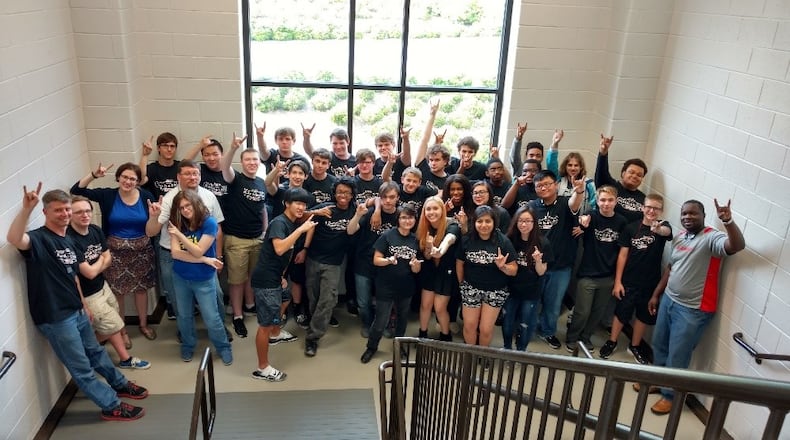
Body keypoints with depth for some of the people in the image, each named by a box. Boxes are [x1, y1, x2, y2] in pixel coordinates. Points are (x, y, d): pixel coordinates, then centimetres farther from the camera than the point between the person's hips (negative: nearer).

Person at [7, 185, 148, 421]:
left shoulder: (67, 240, 8)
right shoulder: (38, 239, -18)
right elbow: (13, 239, -43)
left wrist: (83, 305, 22)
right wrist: (26, 208, -55)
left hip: (76, 312, 8)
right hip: (56, 318, -8)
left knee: (96, 352, 27)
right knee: (82, 368, 6)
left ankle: (120, 384, 46)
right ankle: (112, 406, 18)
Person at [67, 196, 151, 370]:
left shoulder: (96, 230, -3)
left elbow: (108, 259, 3)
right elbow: (89, 273, -25)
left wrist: (94, 266, -16)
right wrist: (100, 260, -6)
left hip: (102, 286, 7)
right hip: (88, 295, -7)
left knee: (108, 328, 12)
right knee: (114, 325, 5)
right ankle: (125, 359, 25)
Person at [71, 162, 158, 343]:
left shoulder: (146, 196, -7)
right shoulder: (107, 195, -8)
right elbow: (76, 190, -10)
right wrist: (93, 175, -22)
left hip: (141, 250, 1)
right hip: (115, 251, -1)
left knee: (141, 287, 15)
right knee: (117, 291, 11)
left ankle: (144, 324, 35)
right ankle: (121, 330, 29)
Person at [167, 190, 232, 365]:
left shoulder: (209, 223, -18)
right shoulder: (177, 224, -7)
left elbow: (198, 252, -21)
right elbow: (175, 252, -16)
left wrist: (179, 234, -30)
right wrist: (205, 260, -21)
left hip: (204, 279, -3)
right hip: (180, 277, 4)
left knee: (212, 318, 4)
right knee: (184, 316, 18)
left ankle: (223, 348, 25)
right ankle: (188, 346, 41)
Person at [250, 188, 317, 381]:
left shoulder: (292, 224, 10)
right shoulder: (279, 223, -19)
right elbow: (279, 249, -36)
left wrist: (282, 276, 19)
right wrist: (301, 230, -35)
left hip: (275, 277, 11)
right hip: (265, 279, -11)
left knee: (284, 299, 35)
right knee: (265, 324, -5)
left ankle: (276, 334, 58)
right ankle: (262, 368, 4)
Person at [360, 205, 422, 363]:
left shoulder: (416, 240, 0)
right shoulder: (387, 235, -12)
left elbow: (416, 270, 4)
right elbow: (376, 260, -10)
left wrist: (415, 265, -18)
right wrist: (389, 260, -28)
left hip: (406, 288, 4)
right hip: (386, 287, -4)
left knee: (402, 319, 20)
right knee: (381, 320, 1)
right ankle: (371, 347, 26)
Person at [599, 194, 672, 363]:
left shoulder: (664, 226, -7)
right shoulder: (631, 228, -6)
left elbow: (667, 232, -33)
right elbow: (622, 255, -3)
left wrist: (658, 229, -58)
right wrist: (617, 281, -6)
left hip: (651, 283, 1)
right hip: (629, 281, -1)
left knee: (644, 316, 15)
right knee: (621, 313, 10)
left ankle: (635, 346, 35)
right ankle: (612, 342, 30)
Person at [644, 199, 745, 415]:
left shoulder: (711, 238, -16)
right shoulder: (679, 237, 7)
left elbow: (737, 246, -36)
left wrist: (728, 222, -50)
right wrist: (656, 294, 18)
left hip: (692, 309, -7)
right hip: (668, 300, 8)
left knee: (677, 356, 3)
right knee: (659, 345, 20)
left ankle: (669, 394, 22)